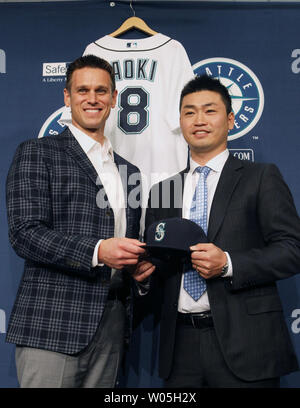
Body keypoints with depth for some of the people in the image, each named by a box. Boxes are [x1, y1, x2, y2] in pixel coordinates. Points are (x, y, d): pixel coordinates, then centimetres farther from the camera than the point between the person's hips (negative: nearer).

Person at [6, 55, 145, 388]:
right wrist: (97, 251, -21)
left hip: (109, 329, 5)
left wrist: (140, 265, 2)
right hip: (52, 327, -5)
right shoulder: (36, 153, 1)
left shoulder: (128, 172, 18)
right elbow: (25, 234, -10)